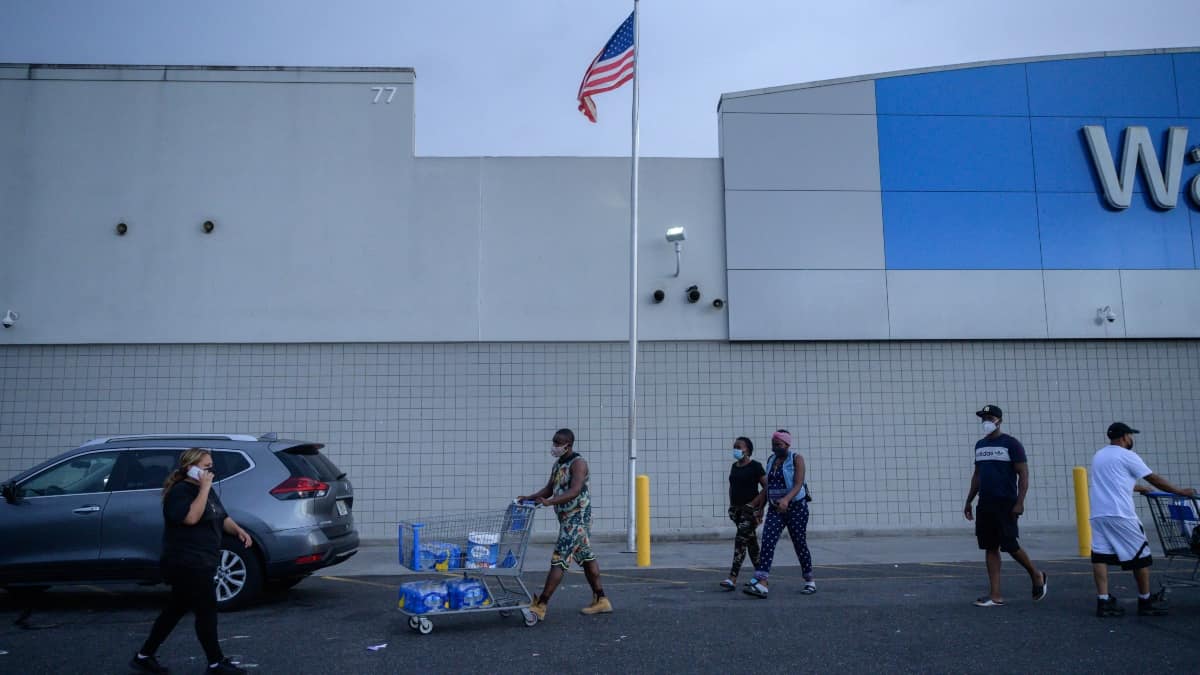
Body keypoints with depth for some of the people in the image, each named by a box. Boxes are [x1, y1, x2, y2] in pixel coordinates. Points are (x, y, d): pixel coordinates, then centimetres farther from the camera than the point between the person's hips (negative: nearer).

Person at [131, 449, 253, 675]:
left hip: (201, 563, 9)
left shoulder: (206, 490, 15)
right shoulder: (180, 491, -13)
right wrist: (204, 488, -25)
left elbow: (222, 518, 22)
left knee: (175, 610, 16)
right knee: (207, 611, -4)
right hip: (187, 563, -9)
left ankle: (144, 656, 27)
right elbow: (191, 517, -30)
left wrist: (238, 530, 4)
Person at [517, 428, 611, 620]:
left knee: (559, 559, -11)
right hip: (567, 518, 10)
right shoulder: (558, 464, 13)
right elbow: (549, 489, 17)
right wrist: (529, 498, 1)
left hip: (577, 518, -10)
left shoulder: (578, 463, -15)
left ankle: (540, 606, -10)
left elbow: (574, 491, -27)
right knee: (586, 557, 13)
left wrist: (549, 502, -38)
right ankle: (601, 601, 21)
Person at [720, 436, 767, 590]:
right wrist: (731, 505, 14)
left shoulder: (755, 466, -8)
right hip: (737, 508, 7)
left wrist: (761, 508, -12)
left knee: (740, 541, -14)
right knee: (751, 542, 13)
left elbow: (766, 487, -9)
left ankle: (733, 579, -17)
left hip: (750, 508, -7)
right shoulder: (734, 466, 13)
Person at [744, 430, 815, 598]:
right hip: (775, 509, 5)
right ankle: (761, 585, -21)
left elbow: (798, 484, -19)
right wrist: (755, 503, 16)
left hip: (796, 507, -5)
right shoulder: (771, 461, 11)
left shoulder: (796, 459, -7)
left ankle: (810, 582, 25)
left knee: (800, 544, 4)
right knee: (767, 543, -12)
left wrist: (786, 499, -36)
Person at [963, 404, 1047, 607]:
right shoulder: (980, 445, 14)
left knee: (1010, 546, -5)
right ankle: (995, 595, 7)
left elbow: (1023, 474, -9)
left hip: (1006, 505, -6)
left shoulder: (1011, 444, -6)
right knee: (990, 548, 4)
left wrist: (1020, 502, -17)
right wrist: (969, 501, 17)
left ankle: (1036, 576, 23)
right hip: (985, 505, 6)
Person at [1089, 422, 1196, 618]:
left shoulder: (1098, 455, 21)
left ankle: (1103, 602, -2)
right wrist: (1180, 491, 13)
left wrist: (1140, 488, 40)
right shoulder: (1126, 456, -1)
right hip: (1120, 515, -7)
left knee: (1100, 556, 2)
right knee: (1140, 556, 6)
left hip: (1097, 515, 7)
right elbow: (1154, 479, 3)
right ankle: (1145, 602, 15)